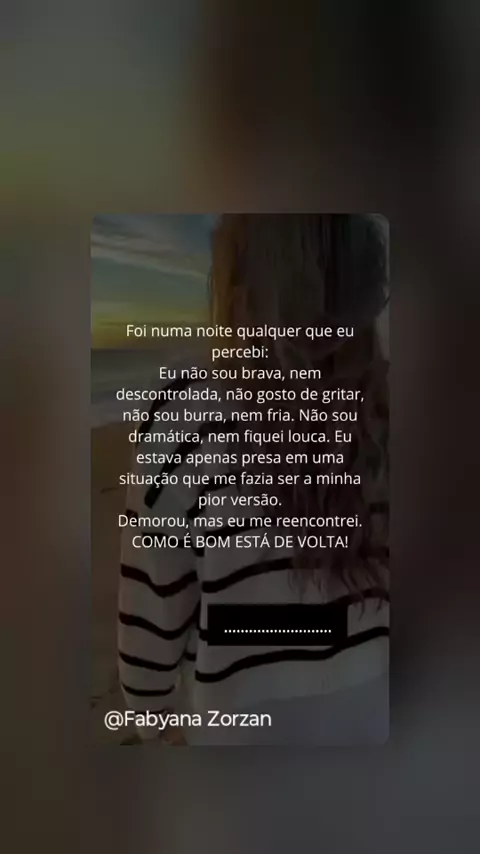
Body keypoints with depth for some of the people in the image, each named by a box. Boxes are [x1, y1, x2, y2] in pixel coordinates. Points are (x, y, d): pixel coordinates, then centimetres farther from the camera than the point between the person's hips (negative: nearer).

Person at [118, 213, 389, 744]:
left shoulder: (193, 406, -23)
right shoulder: (385, 400, -11)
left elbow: (156, 585, -14)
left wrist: (148, 693, 4)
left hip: (252, 714, -3)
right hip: (374, 702, 4)